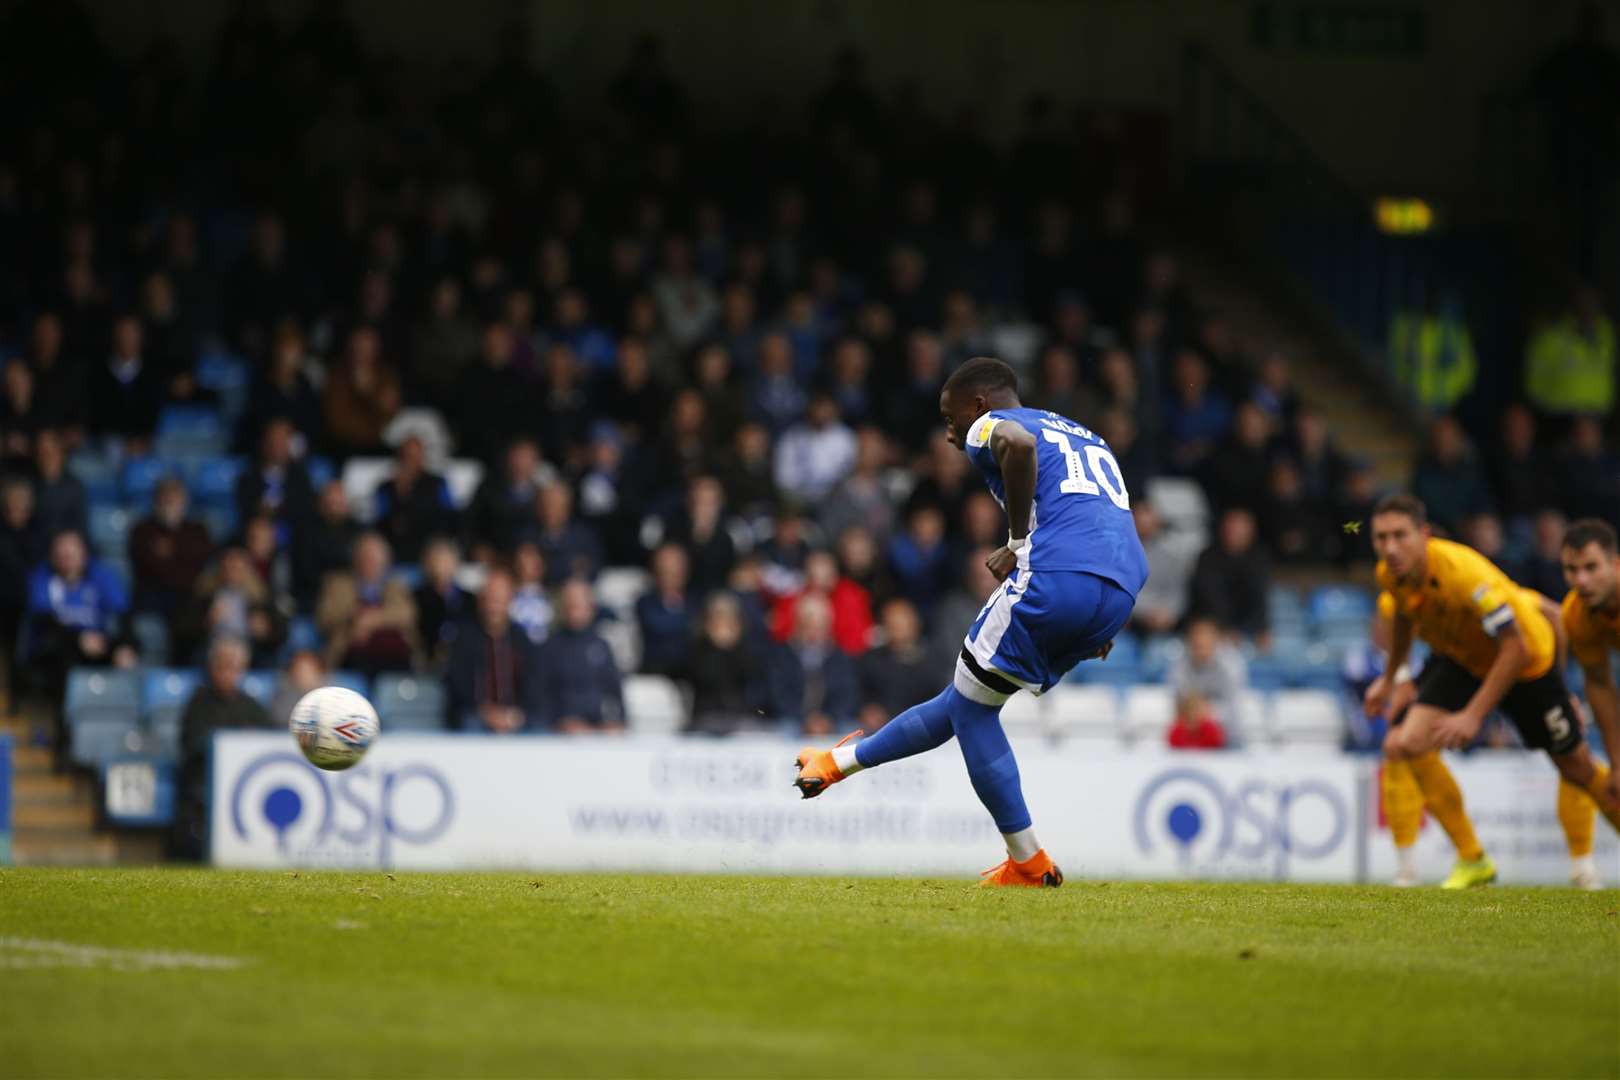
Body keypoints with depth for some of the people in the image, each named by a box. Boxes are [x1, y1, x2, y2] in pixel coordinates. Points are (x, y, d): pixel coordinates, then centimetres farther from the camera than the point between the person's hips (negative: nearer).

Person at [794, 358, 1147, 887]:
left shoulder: (990, 425, 9)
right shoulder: (1085, 436, 33)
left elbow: (1017, 443, -17)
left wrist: (1019, 541, -9)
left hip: (1057, 575, -8)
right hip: (1122, 590, 8)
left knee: (971, 707, 9)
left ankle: (1029, 863, 12)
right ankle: (839, 762, 33)